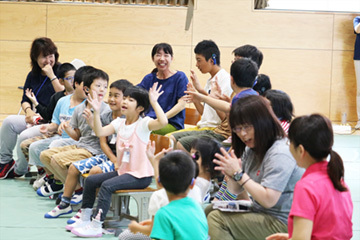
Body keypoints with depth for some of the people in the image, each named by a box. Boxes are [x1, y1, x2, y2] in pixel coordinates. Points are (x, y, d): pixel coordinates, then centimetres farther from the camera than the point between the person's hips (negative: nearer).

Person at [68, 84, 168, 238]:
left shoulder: (143, 124, -13)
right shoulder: (119, 123, 8)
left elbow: (163, 122, -33)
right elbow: (100, 132, -4)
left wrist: (153, 102, -33)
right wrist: (96, 112, -11)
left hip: (140, 175, -8)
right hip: (122, 170, 8)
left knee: (107, 185, -26)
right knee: (91, 180, 5)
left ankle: (96, 226, -24)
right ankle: (85, 218, 15)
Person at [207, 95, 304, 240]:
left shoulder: (280, 153, -19)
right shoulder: (250, 150, 11)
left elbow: (268, 200, -25)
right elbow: (236, 191, 15)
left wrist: (239, 174, -20)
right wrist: (231, 175, -8)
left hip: (281, 223, -10)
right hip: (259, 212, 10)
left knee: (216, 219, -19)